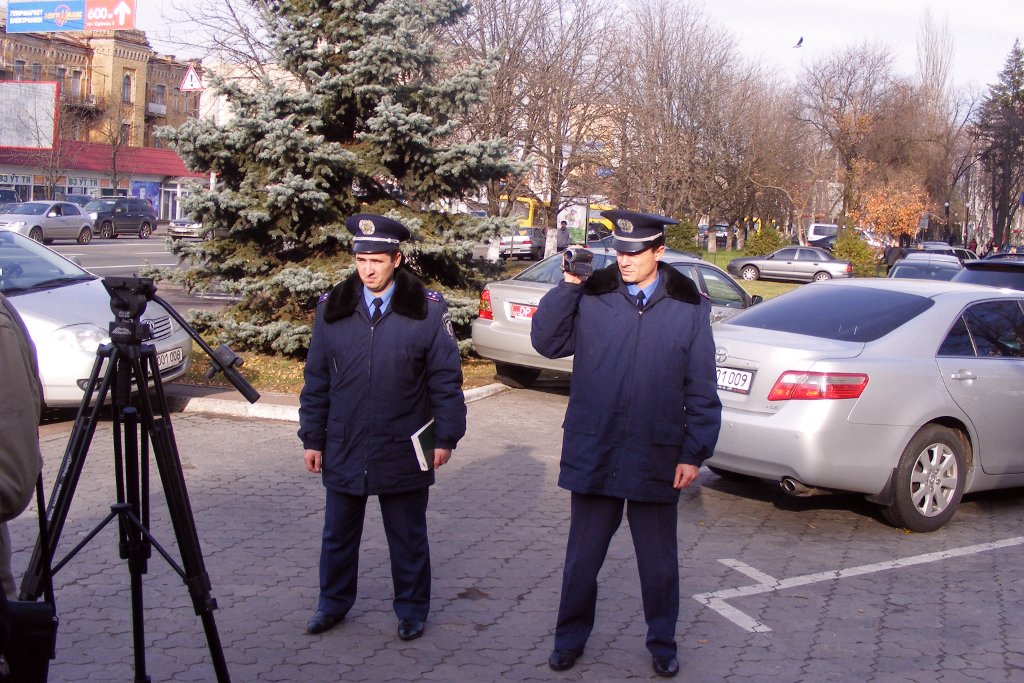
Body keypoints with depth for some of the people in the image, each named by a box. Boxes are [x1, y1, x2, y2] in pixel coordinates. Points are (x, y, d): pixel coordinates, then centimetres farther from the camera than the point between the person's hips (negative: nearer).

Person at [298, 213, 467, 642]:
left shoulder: (427, 309, -7)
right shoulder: (332, 308, 1)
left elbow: (446, 378, -3)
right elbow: (316, 380, 6)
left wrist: (445, 436, -5)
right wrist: (312, 438, 5)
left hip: (403, 450, -2)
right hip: (343, 448, 3)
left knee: (407, 537, 12)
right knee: (338, 534, 17)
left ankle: (411, 608, 28)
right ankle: (333, 602, 35)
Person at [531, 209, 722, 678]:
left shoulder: (689, 306, -3)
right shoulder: (590, 295, -3)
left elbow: (701, 389, -1)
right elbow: (547, 342, -9)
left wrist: (694, 453, -3)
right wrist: (567, 284, -16)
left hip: (656, 458, 0)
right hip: (592, 454, 0)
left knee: (658, 561, 15)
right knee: (582, 556, 15)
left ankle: (662, 643, 35)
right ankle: (570, 637, 33)